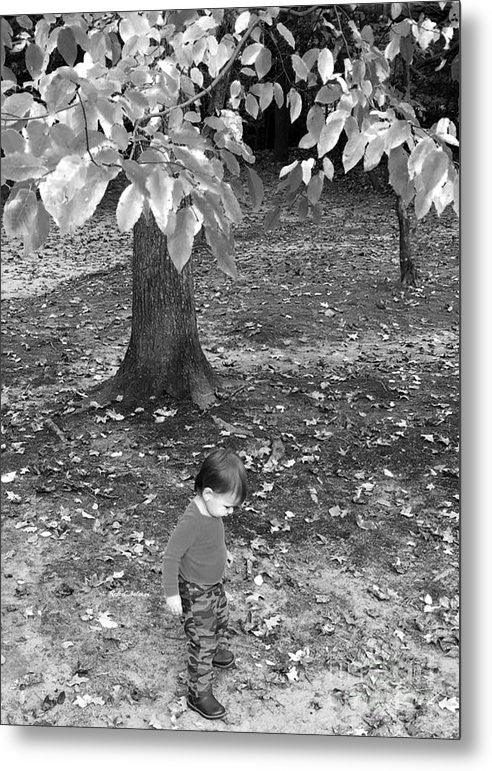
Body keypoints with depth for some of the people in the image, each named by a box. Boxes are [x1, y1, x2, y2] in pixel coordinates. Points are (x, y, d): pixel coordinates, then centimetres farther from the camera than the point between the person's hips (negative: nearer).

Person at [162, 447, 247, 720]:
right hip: (194, 592, -8)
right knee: (202, 642, 4)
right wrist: (172, 593, -22)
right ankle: (199, 694, 21)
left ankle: (218, 651, 59)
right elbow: (170, 557, -28)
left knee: (221, 618, 30)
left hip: (214, 584, 9)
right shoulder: (191, 521, -37)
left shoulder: (211, 508, -11)